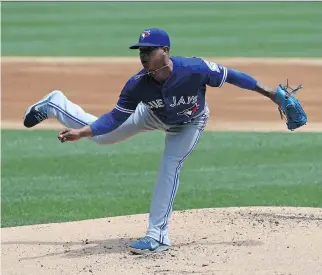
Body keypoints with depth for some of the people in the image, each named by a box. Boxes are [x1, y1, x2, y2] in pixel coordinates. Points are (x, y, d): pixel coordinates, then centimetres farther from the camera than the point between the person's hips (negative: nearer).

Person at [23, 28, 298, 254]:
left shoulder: (195, 69, -43)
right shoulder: (137, 85, -35)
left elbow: (229, 75, -29)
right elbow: (116, 118, -25)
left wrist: (267, 91, -21)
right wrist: (81, 132, -38)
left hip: (189, 124, -2)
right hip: (155, 115, 2)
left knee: (170, 168, -14)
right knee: (103, 134, 7)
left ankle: (158, 236, -3)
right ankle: (55, 105, 31)